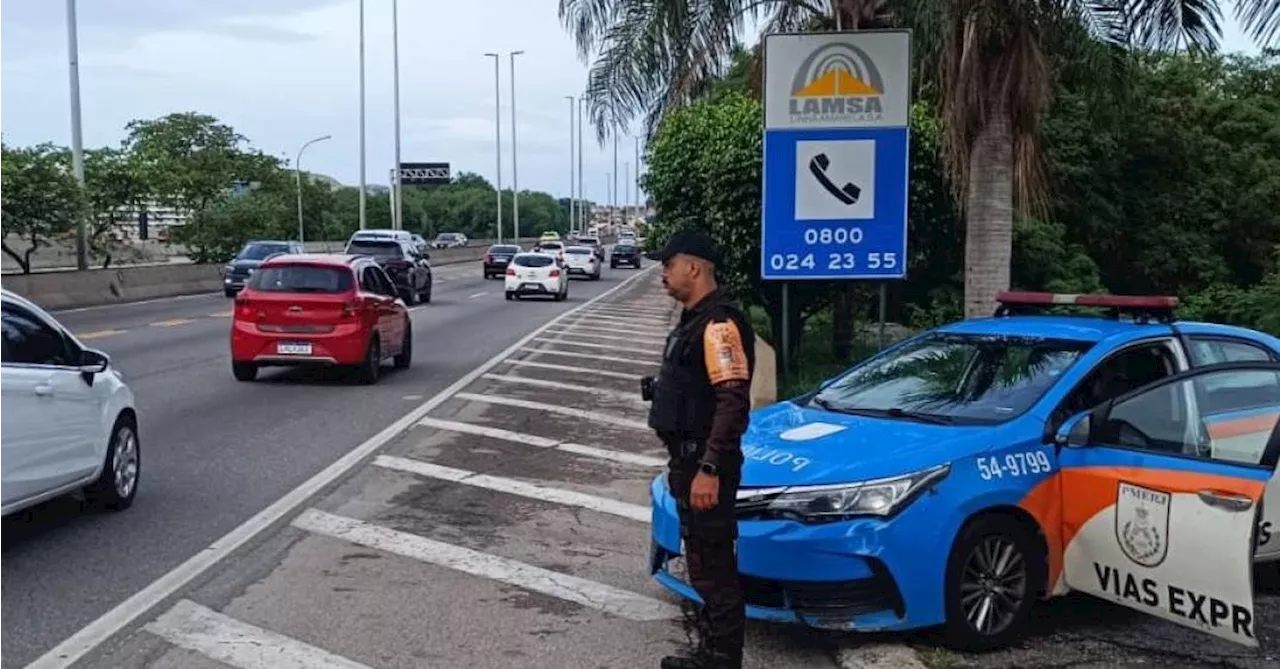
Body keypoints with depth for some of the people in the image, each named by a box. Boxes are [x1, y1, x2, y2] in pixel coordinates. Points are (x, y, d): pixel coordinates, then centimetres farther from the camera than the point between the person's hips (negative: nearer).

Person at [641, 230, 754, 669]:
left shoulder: (718, 322, -18)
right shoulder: (695, 319, 15)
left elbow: (734, 402, -26)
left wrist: (709, 469, -28)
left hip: (705, 464, -11)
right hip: (691, 459, 11)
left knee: (714, 565, -3)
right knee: (705, 562, 18)